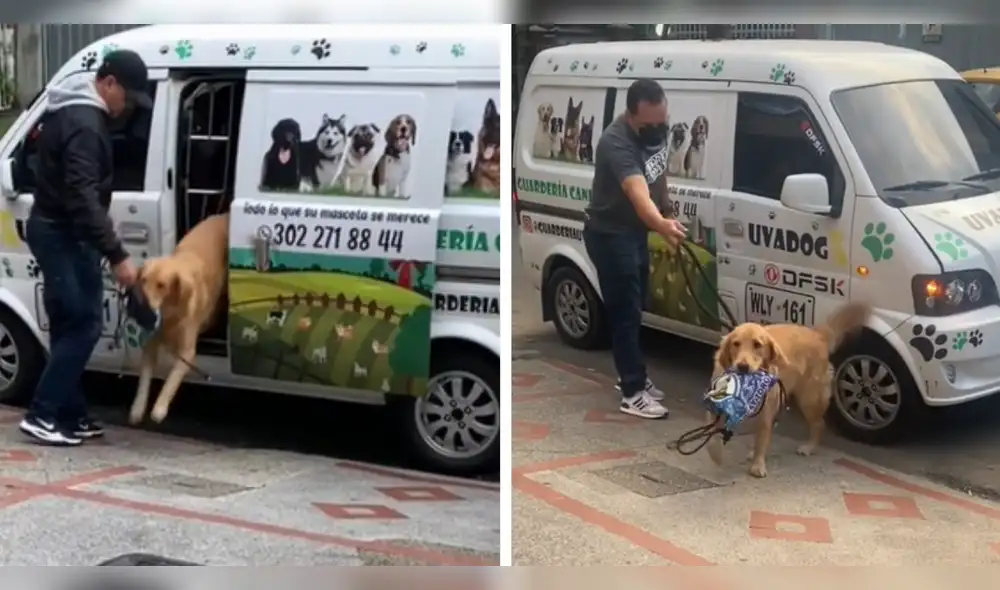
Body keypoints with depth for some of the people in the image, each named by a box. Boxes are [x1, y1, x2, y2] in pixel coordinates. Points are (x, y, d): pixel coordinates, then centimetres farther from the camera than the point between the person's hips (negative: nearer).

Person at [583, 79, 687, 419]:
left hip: (635, 231, 9)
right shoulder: (617, 143, -32)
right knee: (625, 312, -7)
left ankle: (630, 375, 32)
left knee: (635, 308, 17)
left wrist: (665, 214, 19)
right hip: (609, 235, -8)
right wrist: (661, 225, -63)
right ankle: (633, 394, -3)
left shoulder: (656, 131, -4)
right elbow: (638, 193, -47)